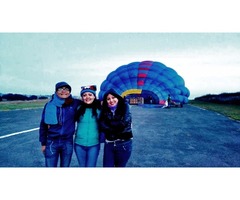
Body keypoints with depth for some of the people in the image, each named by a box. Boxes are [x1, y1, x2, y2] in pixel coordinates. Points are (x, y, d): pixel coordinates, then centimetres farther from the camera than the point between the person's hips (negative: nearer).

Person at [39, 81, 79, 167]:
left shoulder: (74, 103, -4)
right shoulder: (49, 105, -3)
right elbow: (43, 125, 3)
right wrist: (43, 143, 4)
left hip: (68, 142, 1)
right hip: (51, 142, 0)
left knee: (65, 166, 15)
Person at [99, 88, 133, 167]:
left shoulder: (124, 107, -4)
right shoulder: (104, 110, 4)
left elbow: (123, 123, -14)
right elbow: (102, 126, -7)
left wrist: (109, 123, -4)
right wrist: (117, 127, -15)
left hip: (124, 144, -2)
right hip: (109, 144, 2)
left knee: (120, 166, 13)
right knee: (107, 166, 5)